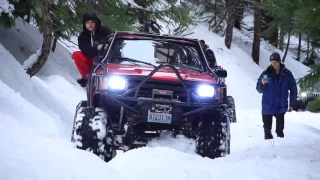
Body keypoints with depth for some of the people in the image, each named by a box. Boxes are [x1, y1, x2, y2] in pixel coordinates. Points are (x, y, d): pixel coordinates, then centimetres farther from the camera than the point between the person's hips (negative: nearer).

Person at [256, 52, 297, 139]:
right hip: (267, 107, 0)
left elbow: (293, 89, 6)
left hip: (281, 107, 0)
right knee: (267, 129, 3)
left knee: (280, 129, 5)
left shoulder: (287, 74, -2)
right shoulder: (266, 73, -5)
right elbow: (259, 89, -2)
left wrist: (292, 104, 3)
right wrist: (262, 84, -24)